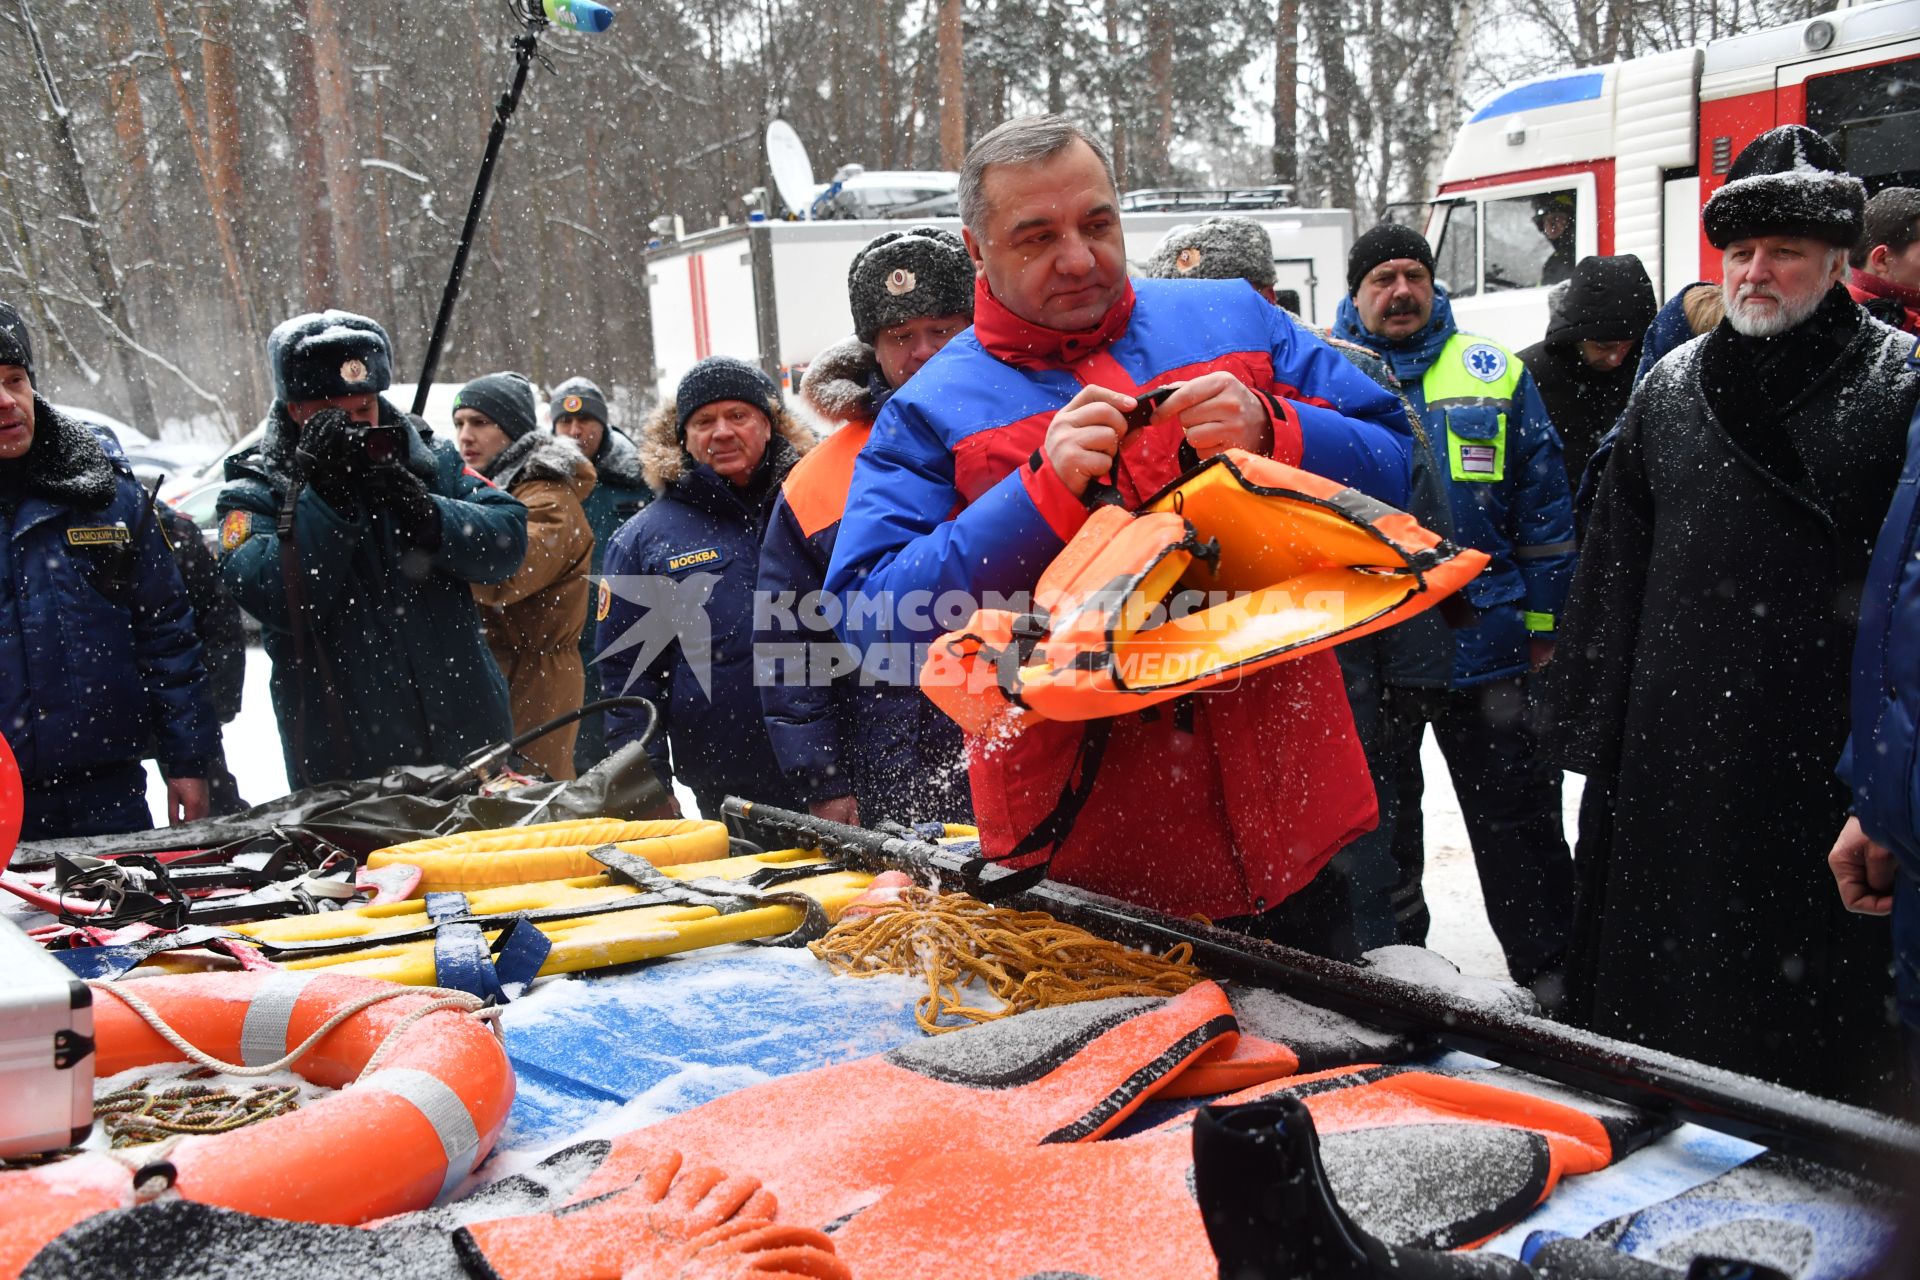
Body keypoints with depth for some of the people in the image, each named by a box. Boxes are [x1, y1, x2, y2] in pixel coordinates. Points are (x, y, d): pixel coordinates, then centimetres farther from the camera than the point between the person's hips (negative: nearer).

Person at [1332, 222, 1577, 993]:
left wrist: (1543, 623, 2)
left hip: (1486, 642, 0)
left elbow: (1544, 504, 6)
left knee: (1517, 824, 9)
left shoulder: (1496, 374, 5)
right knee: (1379, 824, 13)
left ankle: (1549, 969, 23)